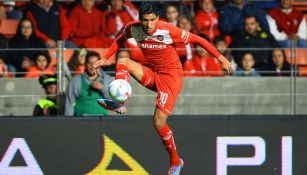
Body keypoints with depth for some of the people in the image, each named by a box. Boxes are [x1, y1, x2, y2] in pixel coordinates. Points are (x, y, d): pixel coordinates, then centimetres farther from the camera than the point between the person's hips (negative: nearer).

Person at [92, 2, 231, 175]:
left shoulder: (168, 30, -24)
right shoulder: (133, 28, -10)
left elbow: (197, 39, -15)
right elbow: (120, 40, 14)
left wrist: (220, 57, -14)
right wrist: (105, 59, 7)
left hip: (172, 76, -5)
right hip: (152, 75, 5)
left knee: (159, 123, -13)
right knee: (123, 61, -19)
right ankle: (119, 103, -30)